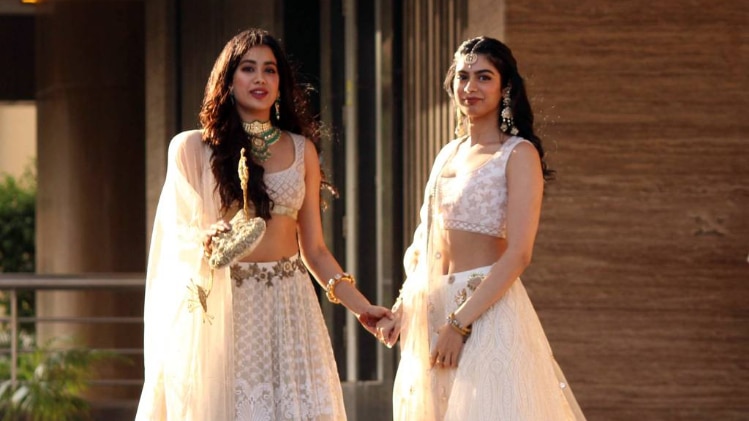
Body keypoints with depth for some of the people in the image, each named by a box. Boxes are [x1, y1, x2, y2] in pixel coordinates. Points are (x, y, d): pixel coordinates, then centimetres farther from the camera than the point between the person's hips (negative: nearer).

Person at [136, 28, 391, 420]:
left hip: (288, 310, 2)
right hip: (217, 309, -2)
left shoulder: (302, 150, 12)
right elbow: (175, 231, -1)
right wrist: (207, 241, -24)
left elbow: (314, 248, 12)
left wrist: (362, 306, 2)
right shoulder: (193, 148, 4)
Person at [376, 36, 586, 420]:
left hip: (486, 309, -6)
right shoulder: (447, 155, 14)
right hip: (429, 309, 6)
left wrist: (459, 323, -20)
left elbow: (518, 254, -15)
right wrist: (401, 308, 6)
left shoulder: (518, 154, -6)